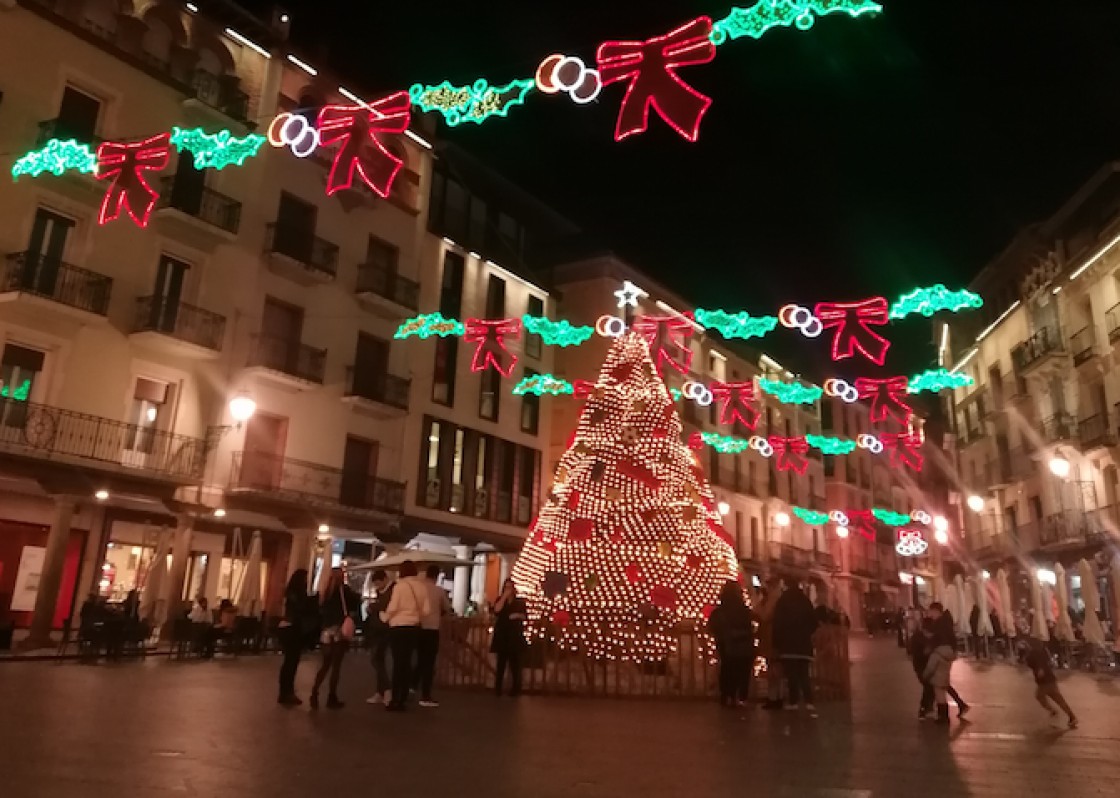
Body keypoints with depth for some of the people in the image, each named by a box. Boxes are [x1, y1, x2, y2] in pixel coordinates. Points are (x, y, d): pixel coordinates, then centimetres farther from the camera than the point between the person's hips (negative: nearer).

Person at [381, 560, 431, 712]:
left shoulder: (400, 585, -11)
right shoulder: (422, 586, 2)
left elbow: (392, 608, -11)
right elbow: (427, 610, 1)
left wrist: (384, 616, 9)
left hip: (399, 628, -4)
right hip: (414, 627, 4)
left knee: (398, 663, 1)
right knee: (407, 662, 10)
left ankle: (396, 701, 4)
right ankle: (402, 700, 14)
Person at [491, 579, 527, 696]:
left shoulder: (520, 601, 8)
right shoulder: (500, 600, 9)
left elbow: (525, 616, 9)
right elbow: (496, 610, -12)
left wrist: (518, 615, -12)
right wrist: (504, 596, -13)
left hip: (515, 635, 0)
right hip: (502, 635, 1)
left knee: (515, 662, -2)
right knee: (501, 662, -1)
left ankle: (515, 688, 4)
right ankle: (498, 688, 3)